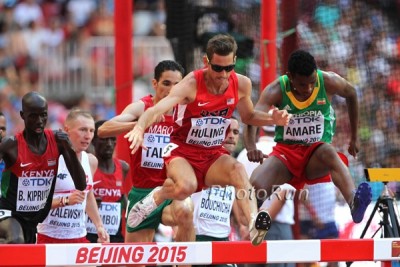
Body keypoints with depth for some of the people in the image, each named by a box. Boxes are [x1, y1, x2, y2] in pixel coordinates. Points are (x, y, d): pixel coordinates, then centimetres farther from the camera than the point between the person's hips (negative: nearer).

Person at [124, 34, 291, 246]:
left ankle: (254, 224, -46)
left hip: (213, 156, 3)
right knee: (186, 187, -35)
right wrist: (140, 127, -56)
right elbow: (157, 109, -34)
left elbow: (248, 116, 16)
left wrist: (272, 118, -5)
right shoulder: (191, 84, -20)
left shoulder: (242, 85, -5)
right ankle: (157, 196, 0)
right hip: (182, 151, -3)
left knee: (237, 169, -31)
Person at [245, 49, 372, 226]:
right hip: (285, 152, 1)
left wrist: (354, 137, 18)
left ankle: (353, 204, -62)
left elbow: (351, 94, 12)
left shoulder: (328, 82, -10)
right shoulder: (277, 90, -15)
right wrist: (251, 147, -50)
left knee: (328, 152, -39)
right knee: (256, 186, -29)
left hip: (316, 154, -1)